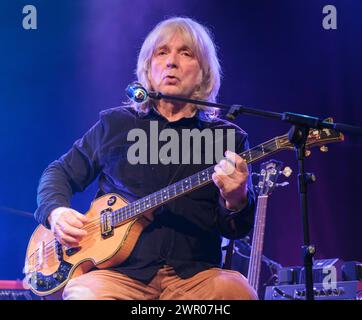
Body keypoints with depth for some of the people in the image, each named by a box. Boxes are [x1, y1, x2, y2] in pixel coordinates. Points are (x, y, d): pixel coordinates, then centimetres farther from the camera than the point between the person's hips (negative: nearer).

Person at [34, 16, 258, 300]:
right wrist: (56, 211, 2)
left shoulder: (229, 138, 10)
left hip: (194, 274, 1)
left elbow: (237, 230, 6)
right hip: (118, 271, -1)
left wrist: (236, 200, -17)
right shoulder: (114, 124, 13)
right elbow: (60, 172, 23)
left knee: (237, 291, -31)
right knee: (84, 294, -35)